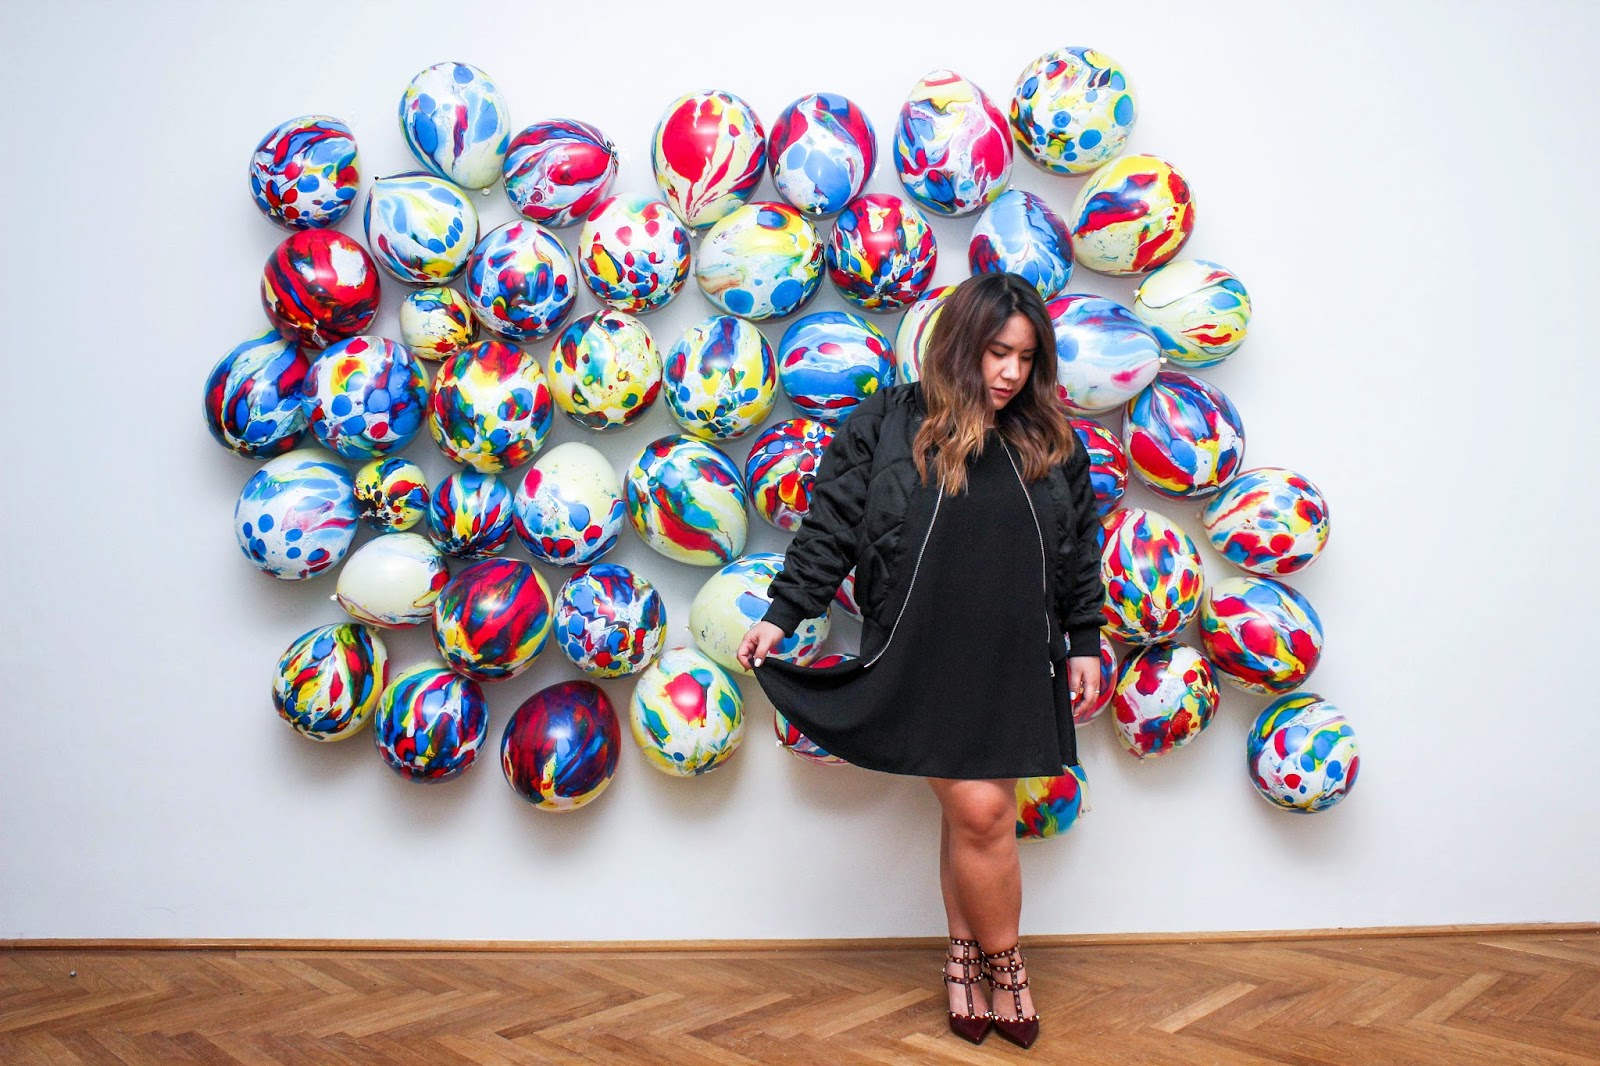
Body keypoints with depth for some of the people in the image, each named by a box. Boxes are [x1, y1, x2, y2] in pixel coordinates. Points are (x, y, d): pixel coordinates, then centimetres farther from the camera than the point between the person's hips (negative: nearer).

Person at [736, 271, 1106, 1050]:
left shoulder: (1049, 440, 11)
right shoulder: (885, 424, 0)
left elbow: (1080, 551, 16)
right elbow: (830, 526, 0)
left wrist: (1085, 643, 13)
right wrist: (781, 615, -4)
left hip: (1015, 662, 3)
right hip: (924, 659, -3)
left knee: (972, 811, 5)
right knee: (979, 809, -6)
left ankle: (965, 957, 26)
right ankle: (1002, 964, 18)